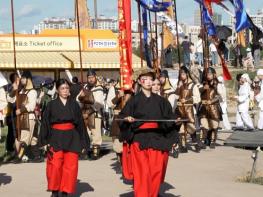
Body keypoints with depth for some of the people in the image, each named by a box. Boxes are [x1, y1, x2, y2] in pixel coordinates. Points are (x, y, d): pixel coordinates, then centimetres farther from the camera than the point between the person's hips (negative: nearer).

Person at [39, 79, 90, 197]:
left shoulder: (74, 105, 6)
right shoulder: (51, 105, 2)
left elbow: (80, 123, 7)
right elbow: (45, 123, 3)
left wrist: (83, 142, 4)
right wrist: (44, 141, -3)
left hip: (71, 138, 2)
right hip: (56, 138, -1)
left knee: (70, 166, 0)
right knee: (55, 166, -9)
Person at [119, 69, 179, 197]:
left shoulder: (160, 101, 11)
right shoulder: (134, 100, 3)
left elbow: (169, 119, 13)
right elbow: (122, 117, 0)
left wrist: (175, 121, -5)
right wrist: (127, 119, -20)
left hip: (157, 139, 3)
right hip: (139, 140, -2)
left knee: (156, 171, 1)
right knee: (141, 172, -9)